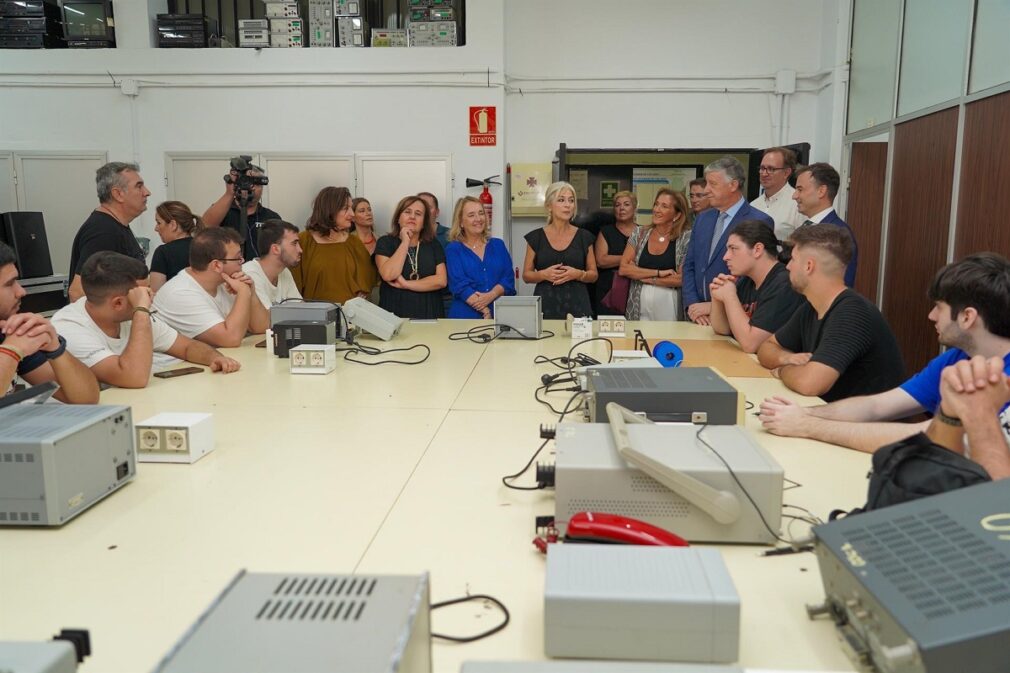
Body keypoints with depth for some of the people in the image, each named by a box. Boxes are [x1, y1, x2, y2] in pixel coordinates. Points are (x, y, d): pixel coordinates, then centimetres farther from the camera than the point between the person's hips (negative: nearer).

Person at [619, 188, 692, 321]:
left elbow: (682, 279, -11)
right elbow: (623, 268, -3)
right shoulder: (640, 234, 5)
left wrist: (640, 275, -7)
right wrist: (658, 273, -12)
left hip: (668, 307, -2)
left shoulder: (686, 238, -4)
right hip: (638, 308, 3)